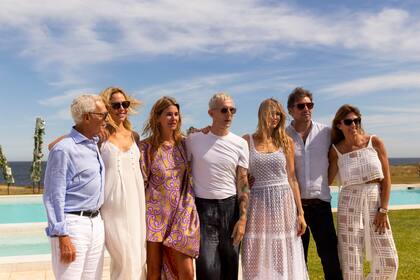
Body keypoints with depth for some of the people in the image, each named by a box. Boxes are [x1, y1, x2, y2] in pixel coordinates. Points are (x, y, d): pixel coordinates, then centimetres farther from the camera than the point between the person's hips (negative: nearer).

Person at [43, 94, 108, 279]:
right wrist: (62, 236, -18)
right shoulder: (64, 149, -13)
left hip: (96, 223, 8)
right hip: (73, 224, -8)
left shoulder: (94, 145, 12)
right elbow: (54, 196, -14)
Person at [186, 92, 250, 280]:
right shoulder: (194, 139, -1)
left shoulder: (240, 143, 2)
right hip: (203, 207, -2)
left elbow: (243, 183, 3)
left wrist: (243, 218, -4)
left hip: (231, 207, 2)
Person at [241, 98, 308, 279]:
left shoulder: (286, 141, 5)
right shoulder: (247, 141, 1)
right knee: (259, 259, 5)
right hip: (258, 202, -1)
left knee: (284, 258, 7)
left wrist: (300, 213, 4)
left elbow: (292, 178, 6)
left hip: (284, 201, 1)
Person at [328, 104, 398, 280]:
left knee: (388, 261, 3)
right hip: (349, 206, -1)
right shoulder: (336, 151, -1)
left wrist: (383, 210, -6)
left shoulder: (375, 143, -1)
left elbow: (386, 179, -1)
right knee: (351, 261, 3)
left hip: (376, 202, 1)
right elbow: (327, 180, 2)